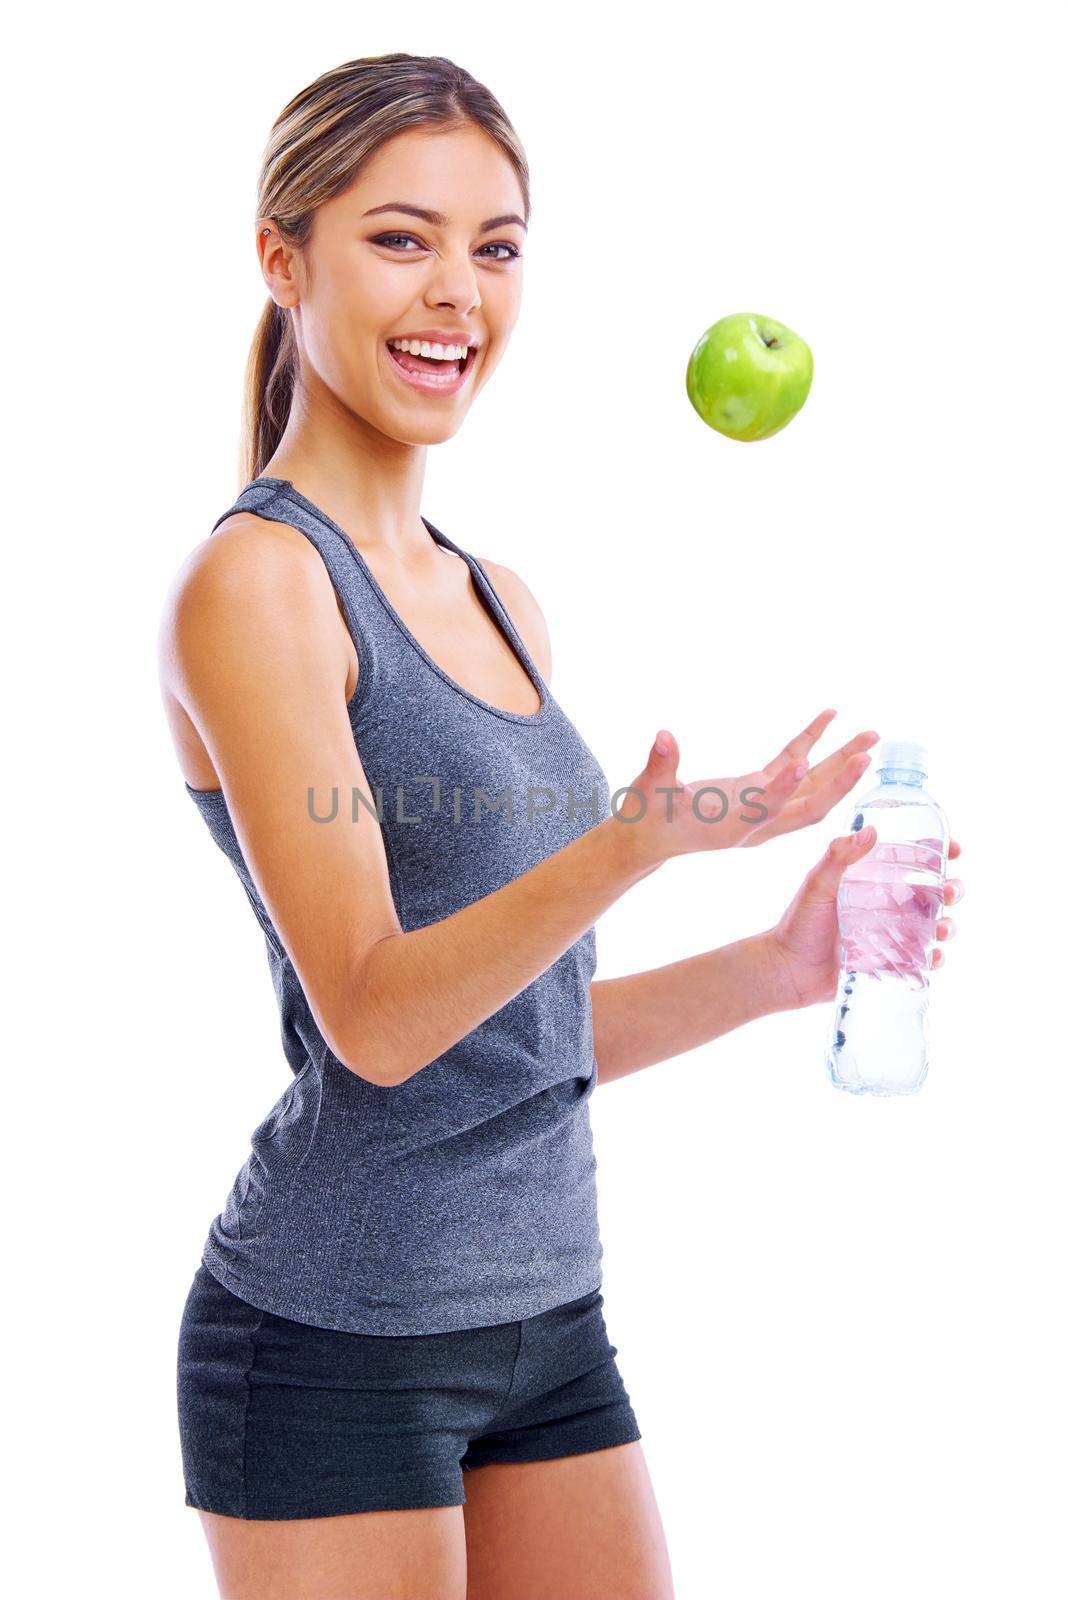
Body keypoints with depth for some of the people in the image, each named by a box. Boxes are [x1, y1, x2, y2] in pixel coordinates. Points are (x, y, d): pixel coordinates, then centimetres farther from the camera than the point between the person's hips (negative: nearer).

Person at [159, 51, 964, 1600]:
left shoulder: (500, 601, 12)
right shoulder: (253, 581, -12)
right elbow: (371, 1017, -20)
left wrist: (776, 965, 3)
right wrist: (632, 845, -33)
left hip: (549, 1313, 7)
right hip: (338, 1337, -7)